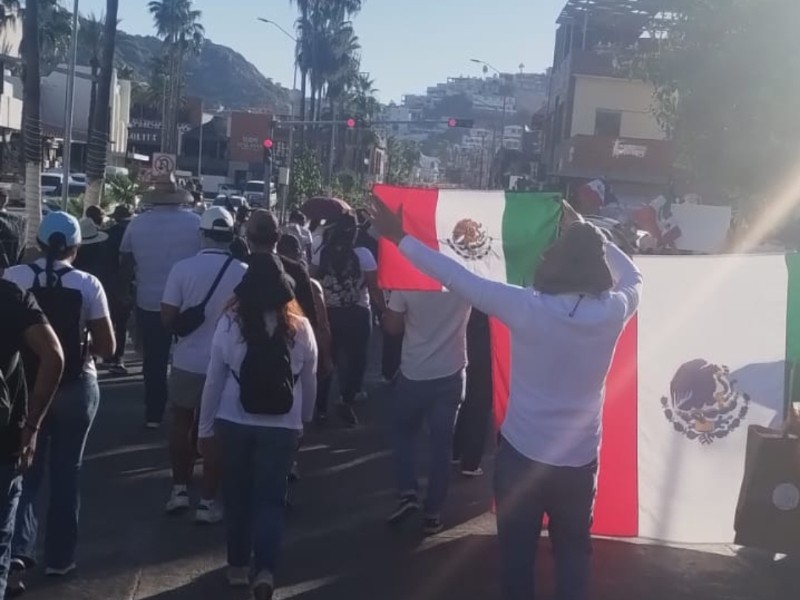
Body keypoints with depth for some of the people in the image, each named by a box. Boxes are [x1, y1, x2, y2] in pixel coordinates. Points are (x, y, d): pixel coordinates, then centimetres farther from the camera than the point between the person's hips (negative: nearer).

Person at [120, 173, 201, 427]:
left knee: (154, 362, 10)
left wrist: (124, 292, 20)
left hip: (148, 303, 1)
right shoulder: (196, 222, -6)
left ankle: (153, 415, 13)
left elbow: (127, 266, 6)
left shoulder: (136, 224, 0)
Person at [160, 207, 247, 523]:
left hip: (188, 361, 1)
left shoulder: (182, 268, -11)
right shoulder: (244, 273, -11)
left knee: (181, 423, 21)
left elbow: (168, 318, -10)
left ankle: (180, 489, 26)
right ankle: (207, 502, 12)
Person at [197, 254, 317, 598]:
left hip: (233, 423, 1)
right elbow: (310, 382, 4)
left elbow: (214, 381, -2)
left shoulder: (230, 323, -8)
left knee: (237, 495, 16)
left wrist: (205, 427, 8)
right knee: (271, 498, 7)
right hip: (282, 426, -1)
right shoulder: (300, 327, -6)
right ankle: (265, 569, -4)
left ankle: (238, 566, 27)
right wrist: (304, 420, 21)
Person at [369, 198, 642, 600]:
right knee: (573, 557, 19)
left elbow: (458, 277, -13)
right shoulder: (614, 311, -13)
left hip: (521, 454, -1)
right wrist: (587, 231, 13)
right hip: (579, 460, 2)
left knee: (517, 556, 16)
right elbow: (633, 276, 11)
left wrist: (399, 237, -3)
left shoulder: (526, 307, -20)